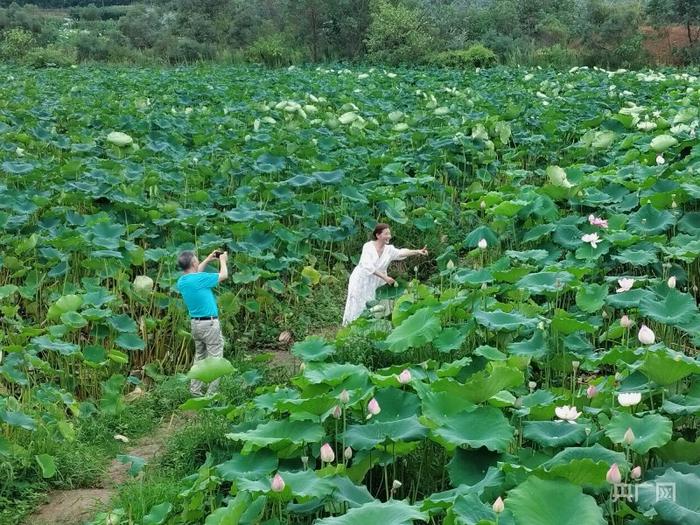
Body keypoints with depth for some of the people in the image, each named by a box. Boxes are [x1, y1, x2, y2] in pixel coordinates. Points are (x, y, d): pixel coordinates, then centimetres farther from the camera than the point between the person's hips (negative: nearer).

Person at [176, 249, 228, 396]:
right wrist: (222, 260, 10)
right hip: (209, 323, -8)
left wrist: (207, 260, 27)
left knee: (199, 357, 20)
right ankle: (211, 394, 1)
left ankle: (195, 390, 22)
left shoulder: (181, 281, 2)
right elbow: (224, 275, -8)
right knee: (214, 359, 0)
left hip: (195, 323, 8)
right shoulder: (200, 279, -21)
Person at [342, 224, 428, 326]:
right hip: (361, 281, -3)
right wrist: (385, 277, -33)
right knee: (357, 308, 2)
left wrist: (417, 252, -43)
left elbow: (401, 253, -25)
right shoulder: (368, 246, -15)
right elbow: (368, 266, -26)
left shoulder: (389, 249, -5)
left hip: (376, 284, 3)